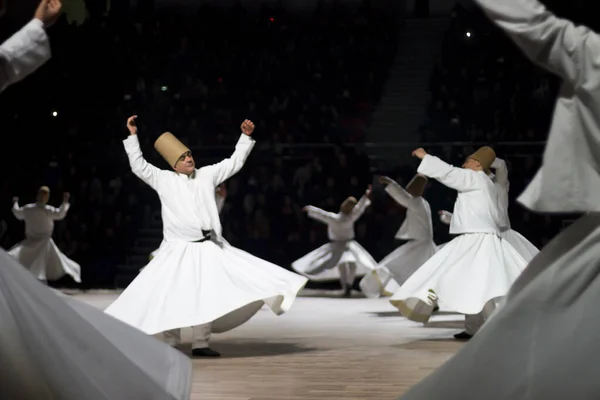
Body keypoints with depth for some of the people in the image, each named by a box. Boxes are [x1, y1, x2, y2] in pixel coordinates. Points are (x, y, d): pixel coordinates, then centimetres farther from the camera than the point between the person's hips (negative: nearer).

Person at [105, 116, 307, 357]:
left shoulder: (207, 175, 11)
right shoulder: (164, 180, 3)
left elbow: (234, 163, 16)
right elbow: (139, 166, -2)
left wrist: (246, 137, 9)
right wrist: (133, 136, -6)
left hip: (209, 249, 3)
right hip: (179, 250, -3)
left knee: (206, 296, 4)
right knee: (171, 297, -4)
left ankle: (201, 344, 12)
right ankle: (171, 345, 7)